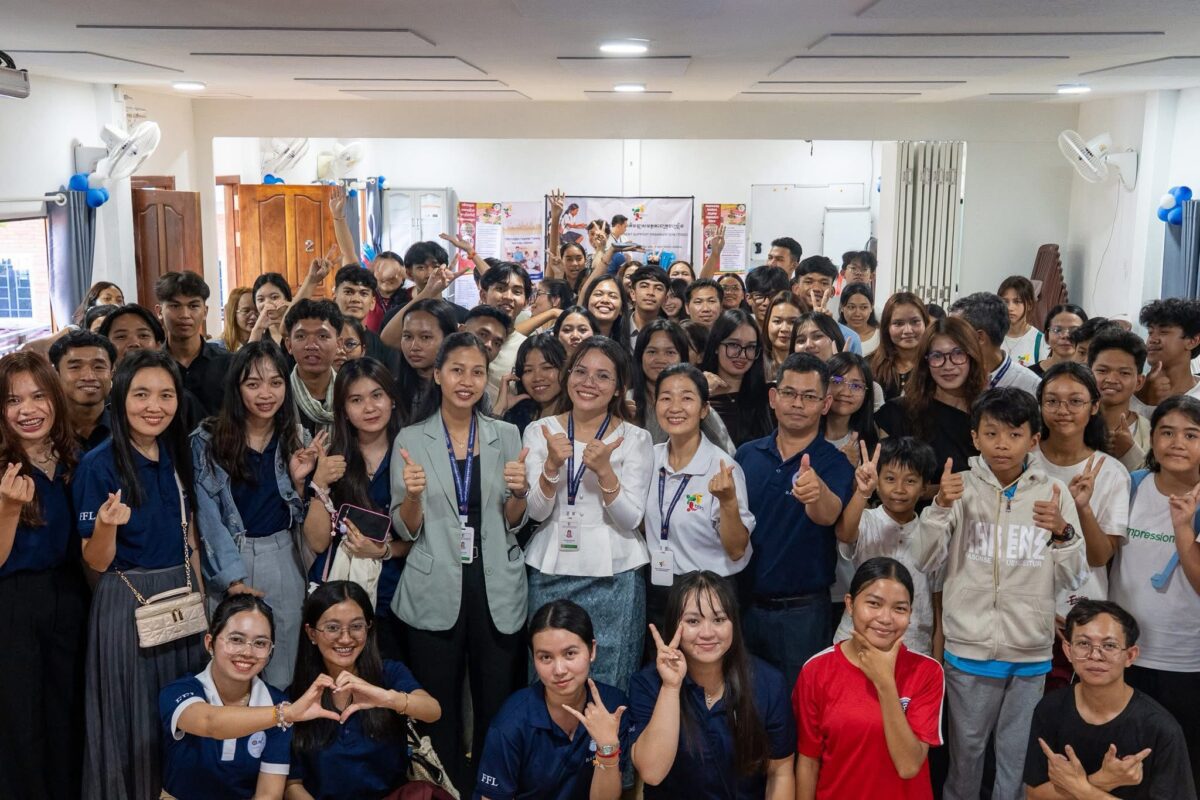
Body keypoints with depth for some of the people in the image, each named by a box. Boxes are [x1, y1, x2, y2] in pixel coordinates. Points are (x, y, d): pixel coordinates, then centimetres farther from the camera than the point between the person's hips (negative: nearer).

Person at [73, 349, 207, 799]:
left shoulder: (176, 456, 4)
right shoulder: (98, 465, -14)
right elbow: (96, 563, -13)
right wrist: (106, 525, -34)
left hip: (183, 596, 6)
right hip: (127, 604, -5)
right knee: (133, 715, 6)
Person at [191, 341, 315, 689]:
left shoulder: (297, 439, 5)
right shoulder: (208, 440, -6)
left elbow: (299, 517, 9)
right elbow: (209, 517, -8)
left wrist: (299, 480, -10)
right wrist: (233, 579, -15)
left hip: (283, 559, 3)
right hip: (228, 560, -3)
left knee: (281, 674, 7)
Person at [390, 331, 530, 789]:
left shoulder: (506, 436, 4)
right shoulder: (411, 439, 0)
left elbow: (514, 524, 5)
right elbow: (406, 530, -1)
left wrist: (519, 493, -16)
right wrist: (412, 495, -21)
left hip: (496, 590, 1)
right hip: (435, 593, -1)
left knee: (497, 708, 8)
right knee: (439, 711, 7)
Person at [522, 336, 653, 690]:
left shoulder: (635, 439, -1)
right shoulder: (539, 431, 3)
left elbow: (630, 520, -8)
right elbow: (536, 512, -4)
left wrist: (604, 471, -23)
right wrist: (552, 465, -21)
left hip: (613, 578, -1)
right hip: (550, 574, 1)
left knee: (608, 685, 4)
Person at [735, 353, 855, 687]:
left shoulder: (835, 464, -9)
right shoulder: (747, 454, 1)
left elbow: (828, 515, -31)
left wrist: (816, 492, -51)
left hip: (802, 611, -3)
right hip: (744, 604, 3)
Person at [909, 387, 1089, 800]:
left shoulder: (1053, 492, -1)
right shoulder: (961, 487, -2)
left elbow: (1072, 579, 0)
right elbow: (926, 561, -6)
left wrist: (1062, 532, -17)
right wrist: (941, 507, -17)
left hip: (1032, 653, 1)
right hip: (970, 648, -1)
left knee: (1020, 756, 12)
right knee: (966, 749, 11)